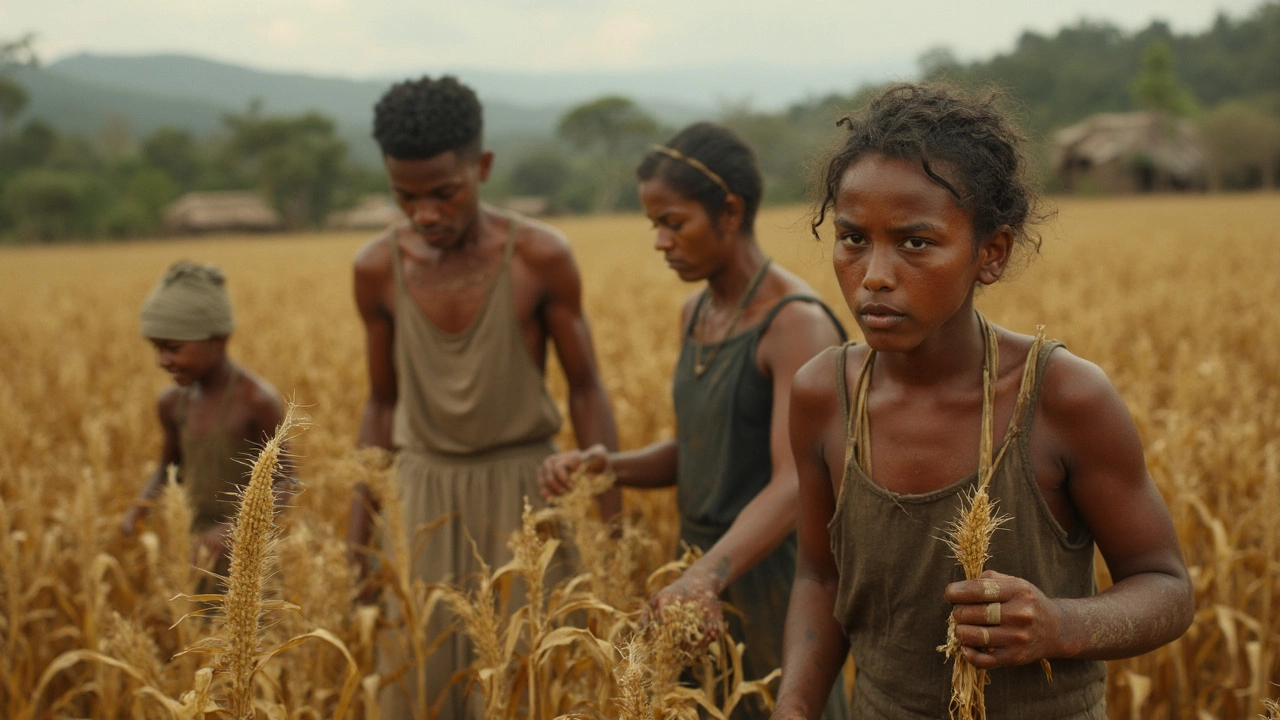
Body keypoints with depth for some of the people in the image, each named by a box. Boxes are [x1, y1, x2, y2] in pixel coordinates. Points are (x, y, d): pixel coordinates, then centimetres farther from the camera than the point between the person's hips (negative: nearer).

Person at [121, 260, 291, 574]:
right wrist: (140, 507, -2)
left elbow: (284, 480, -10)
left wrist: (233, 529, -24)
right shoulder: (173, 402, 4)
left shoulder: (258, 400, -15)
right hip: (203, 547, 6)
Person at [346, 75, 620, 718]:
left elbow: (585, 390, -4)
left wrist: (612, 523, -6)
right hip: (424, 494, 3)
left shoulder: (541, 256, -13)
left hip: (523, 487, -2)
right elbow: (382, 404, 8)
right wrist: (360, 521, 5)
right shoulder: (377, 268, -4)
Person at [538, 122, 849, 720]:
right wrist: (608, 466, -4)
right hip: (705, 582, 8)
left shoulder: (799, 323, -19)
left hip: (775, 583, -8)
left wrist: (704, 575, -44)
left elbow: (794, 485, -29)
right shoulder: (696, 314, 7)